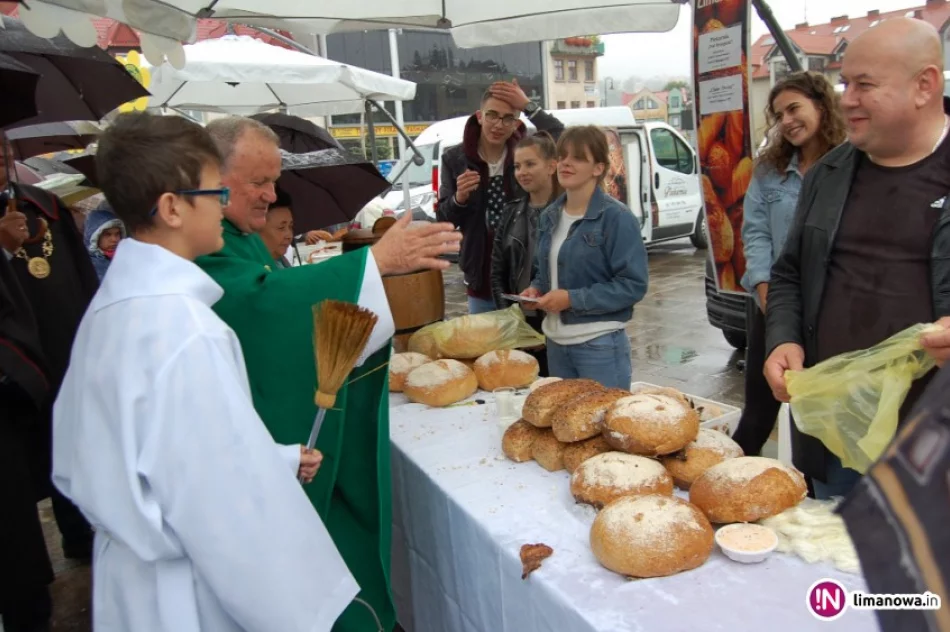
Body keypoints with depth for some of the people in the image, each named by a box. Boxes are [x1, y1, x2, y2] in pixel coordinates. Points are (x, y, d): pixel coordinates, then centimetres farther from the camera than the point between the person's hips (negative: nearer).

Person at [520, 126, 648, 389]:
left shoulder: (616, 217, -12)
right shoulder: (550, 216, 8)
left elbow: (634, 284, -16)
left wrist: (573, 299, -21)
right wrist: (537, 290, -1)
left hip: (600, 345, -6)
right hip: (555, 343, 7)